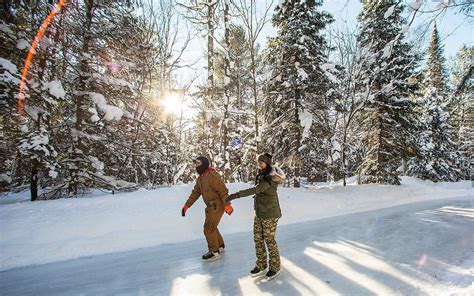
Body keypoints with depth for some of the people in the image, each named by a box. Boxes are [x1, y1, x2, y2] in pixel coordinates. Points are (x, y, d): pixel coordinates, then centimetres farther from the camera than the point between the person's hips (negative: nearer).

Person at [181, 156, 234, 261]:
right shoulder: (200, 178, 9)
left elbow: (223, 191, -24)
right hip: (210, 206, 10)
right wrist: (186, 205, 7)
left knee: (208, 228, -5)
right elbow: (195, 193, 12)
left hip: (217, 206, -10)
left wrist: (227, 205, -27)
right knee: (212, 227, 20)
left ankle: (214, 252, 11)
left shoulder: (212, 175, -21)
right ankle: (220, 246, 39)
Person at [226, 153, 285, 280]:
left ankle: (275, 267, 26)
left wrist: (236, 195, -42)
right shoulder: (260, 176, 5)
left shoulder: (269, 179, -22)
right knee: (258, 239, 12)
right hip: (259, 213, 8)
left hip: (270, 214, -8)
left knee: (269, 240, 5)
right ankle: (261, 265, 30)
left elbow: (255, 190, -36)